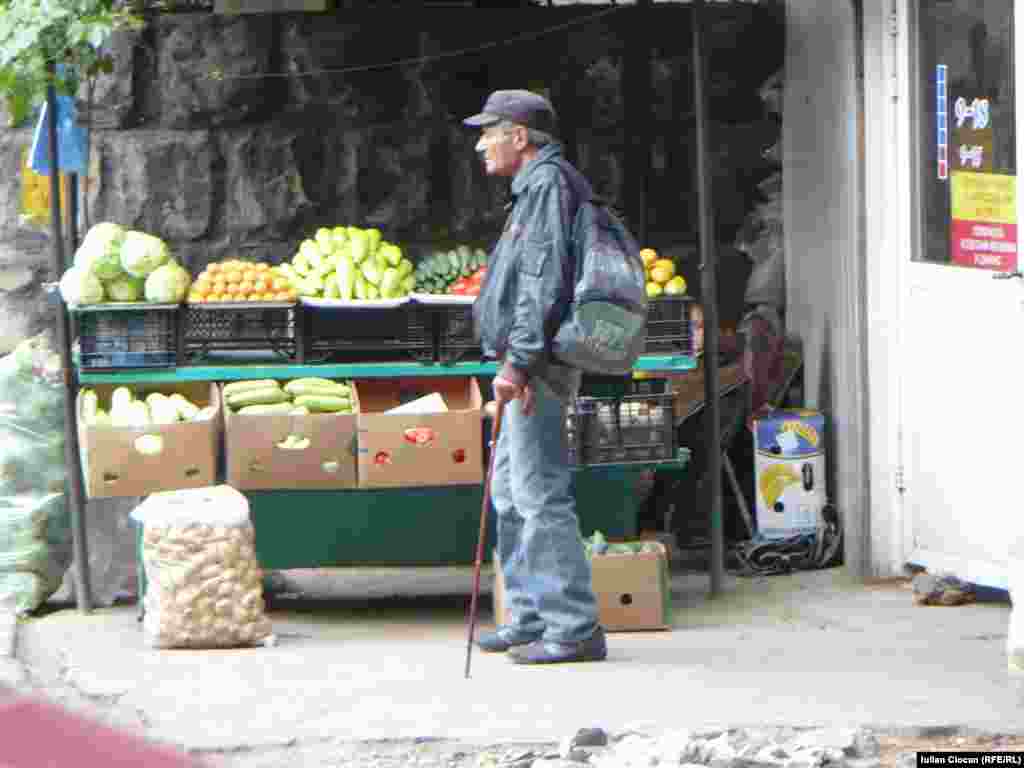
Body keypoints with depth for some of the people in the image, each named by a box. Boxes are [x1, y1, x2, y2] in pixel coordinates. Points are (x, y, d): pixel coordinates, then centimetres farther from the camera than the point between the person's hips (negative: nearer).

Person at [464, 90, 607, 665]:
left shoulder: (549, 184, -13)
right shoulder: (537, 188, 20)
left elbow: (545, 282, -21)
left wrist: (518, 363, -25)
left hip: (535, 367, -11)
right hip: (532, 367, 11)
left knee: (540, 493, -12)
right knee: (511, 493, 16)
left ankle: (575, 628, -12)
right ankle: (533, 618, 22)